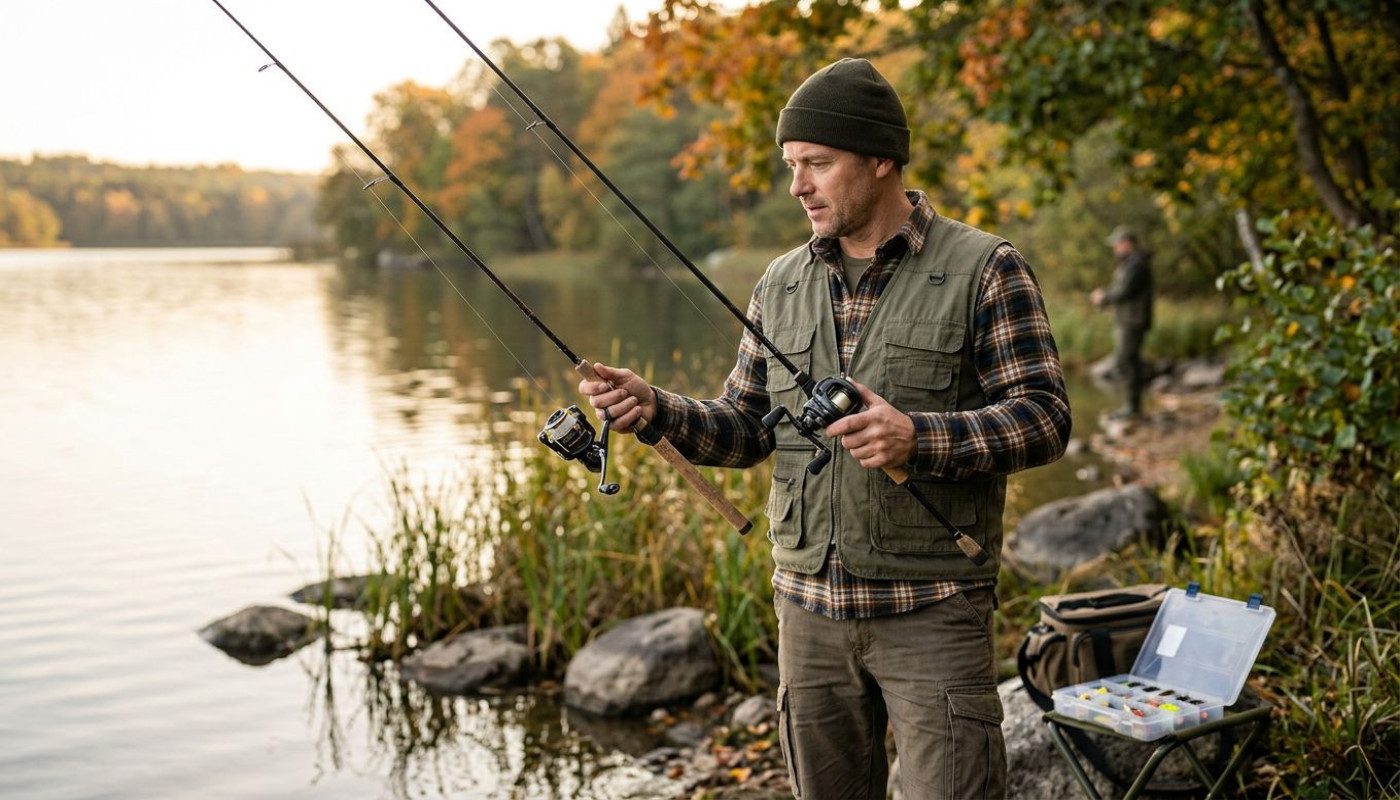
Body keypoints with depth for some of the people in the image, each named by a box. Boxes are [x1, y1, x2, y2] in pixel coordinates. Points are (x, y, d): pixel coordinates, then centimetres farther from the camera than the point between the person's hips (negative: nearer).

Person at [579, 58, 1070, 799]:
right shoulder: (781, 285, 9)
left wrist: (919, 438, -25)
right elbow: (746, 427, 11)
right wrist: (657, 408, -8)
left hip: (932, 607, -5)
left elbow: (1043, 416, -10)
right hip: (809, 604, 5)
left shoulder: (983, 270, -6)